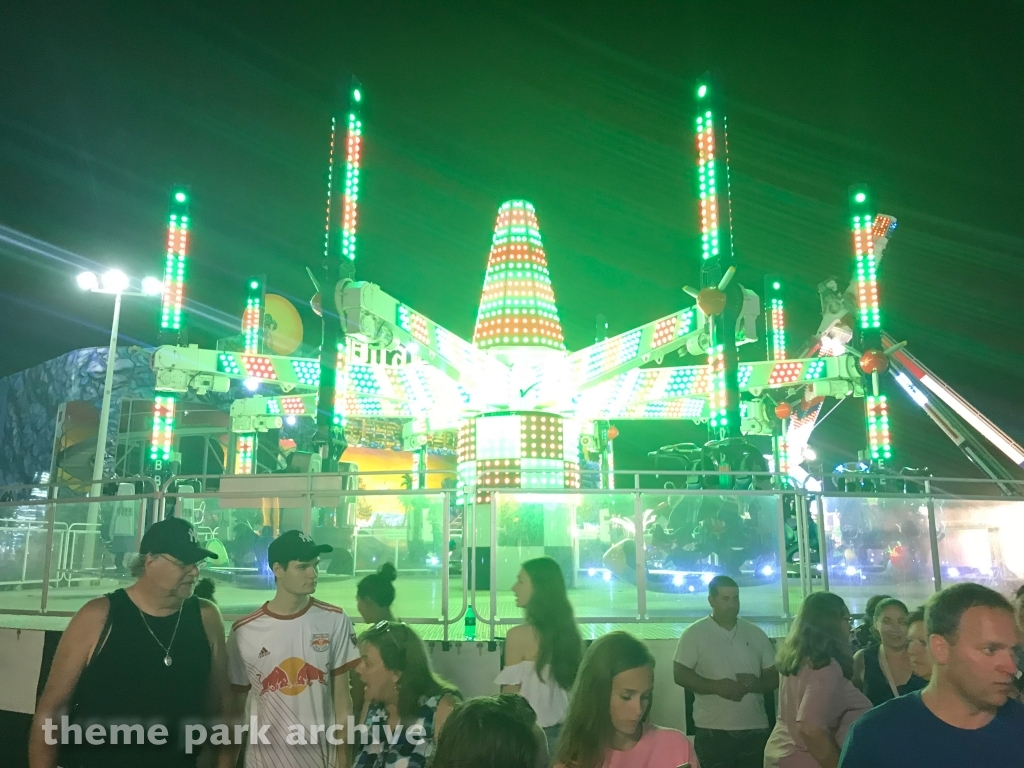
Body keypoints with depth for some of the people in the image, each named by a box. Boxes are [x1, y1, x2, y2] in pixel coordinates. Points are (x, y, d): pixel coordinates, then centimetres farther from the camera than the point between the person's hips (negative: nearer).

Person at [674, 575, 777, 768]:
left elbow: (774, 677, 11)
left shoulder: (756, 634, 9)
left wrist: (757, 684, -11)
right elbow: (680, 674, -6)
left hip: (756, 730, 4)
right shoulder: (694, 633, -3)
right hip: (713, 732, -3)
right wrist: (715, 686, -20)